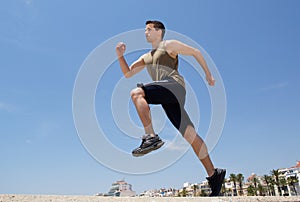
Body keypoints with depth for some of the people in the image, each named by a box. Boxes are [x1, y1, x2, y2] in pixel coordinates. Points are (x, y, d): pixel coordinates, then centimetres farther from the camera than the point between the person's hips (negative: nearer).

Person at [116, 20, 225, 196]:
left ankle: (151, 137, -30)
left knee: (136, 93, -25)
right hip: (167, 96, 6)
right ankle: (213, 174, 4)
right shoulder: (146, 57, 32)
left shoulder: (169, 45, 13)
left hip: (174, 85, -6)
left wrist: (208, 74, 13)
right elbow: (127, 73, 29)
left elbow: (196, 52, 14)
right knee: (190, 134, 0)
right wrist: (121, 56, 15)